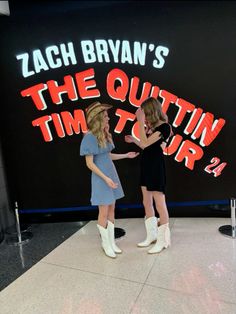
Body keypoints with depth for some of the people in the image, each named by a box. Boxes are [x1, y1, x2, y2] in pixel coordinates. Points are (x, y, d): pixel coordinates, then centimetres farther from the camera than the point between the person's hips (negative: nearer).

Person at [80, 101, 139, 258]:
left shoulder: (105, 134, 6)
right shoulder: (89, 137, -16)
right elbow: (89, 163, -16)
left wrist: (126, 155, 14)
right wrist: (105, 178, -20)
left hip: (111, 173, 7)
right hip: (101, 178, -7)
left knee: (112, 209, 14)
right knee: (104, 212, 4)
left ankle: (112, 241, 28)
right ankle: (106, 243, 23)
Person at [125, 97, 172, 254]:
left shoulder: (164, 126, -13)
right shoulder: (151, 127, 12)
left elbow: (145, 143, -21)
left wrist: (141, 122, -19)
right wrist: (133, 140, 10)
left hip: (156, 166, -9)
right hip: (146, 165, 9)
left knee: (159, 204, -1)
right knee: (147, 202, 14)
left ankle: (163, 239, 14)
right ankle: (152, 235, 27)